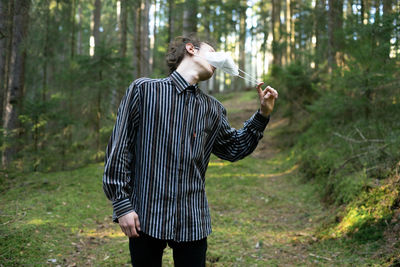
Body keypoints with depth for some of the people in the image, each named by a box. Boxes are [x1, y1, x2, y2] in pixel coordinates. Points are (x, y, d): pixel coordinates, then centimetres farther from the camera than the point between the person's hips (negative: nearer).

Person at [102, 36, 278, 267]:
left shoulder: (213, 109, 10)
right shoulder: (144, 89, -3)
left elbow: (234, 149, 22)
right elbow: (119, 148, -5)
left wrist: (263, 114, 10)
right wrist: (122, 204, -8)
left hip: (192, 221, 4)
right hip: (146, 217, -4)